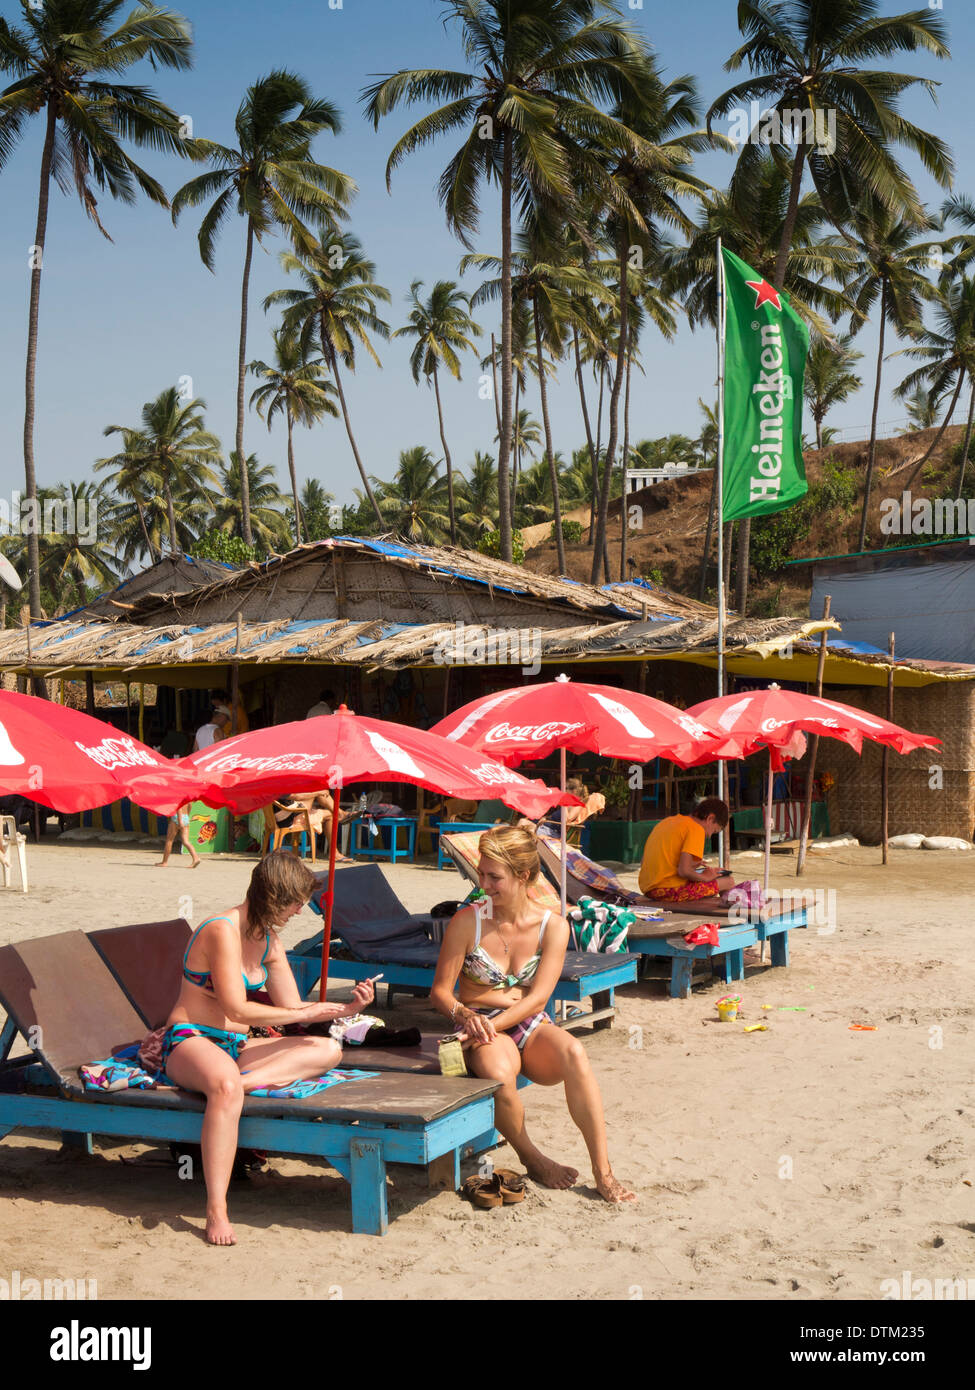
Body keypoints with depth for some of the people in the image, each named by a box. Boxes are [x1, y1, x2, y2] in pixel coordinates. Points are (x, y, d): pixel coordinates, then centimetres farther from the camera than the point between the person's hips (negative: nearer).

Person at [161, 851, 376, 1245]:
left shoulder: (269, 940, 12)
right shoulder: (222, 931, -16)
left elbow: (292, 1006, 15)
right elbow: (237, 1010, -20)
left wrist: (345, 1009, -1)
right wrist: (302, 1014, -11)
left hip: (235, 1046, 9)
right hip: (190, 1042, -9)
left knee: (329, 1050, -9)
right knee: (226, 1087, -43)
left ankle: (247, 1081, -29)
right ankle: (216, 1212, -42)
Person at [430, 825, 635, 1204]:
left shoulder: (552, 926, -2)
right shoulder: (467, 922, -6)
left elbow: (537, 998, -8)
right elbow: (440, 991, -3)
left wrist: (492, 1024, -22)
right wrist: (464, 1015, -25)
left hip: (531, 1028, 1)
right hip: (483, 1030, -1)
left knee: (573, 1052, -33)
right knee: (498, 1072, -37)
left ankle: (603, 1172, -25)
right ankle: (532, 1159, -8)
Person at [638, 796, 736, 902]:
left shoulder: (666, 822, 16)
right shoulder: (696, 829, -8)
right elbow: (684, 871, -19)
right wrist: (705, 877, -1)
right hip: (670, 891, -9)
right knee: (728, 882, 1)